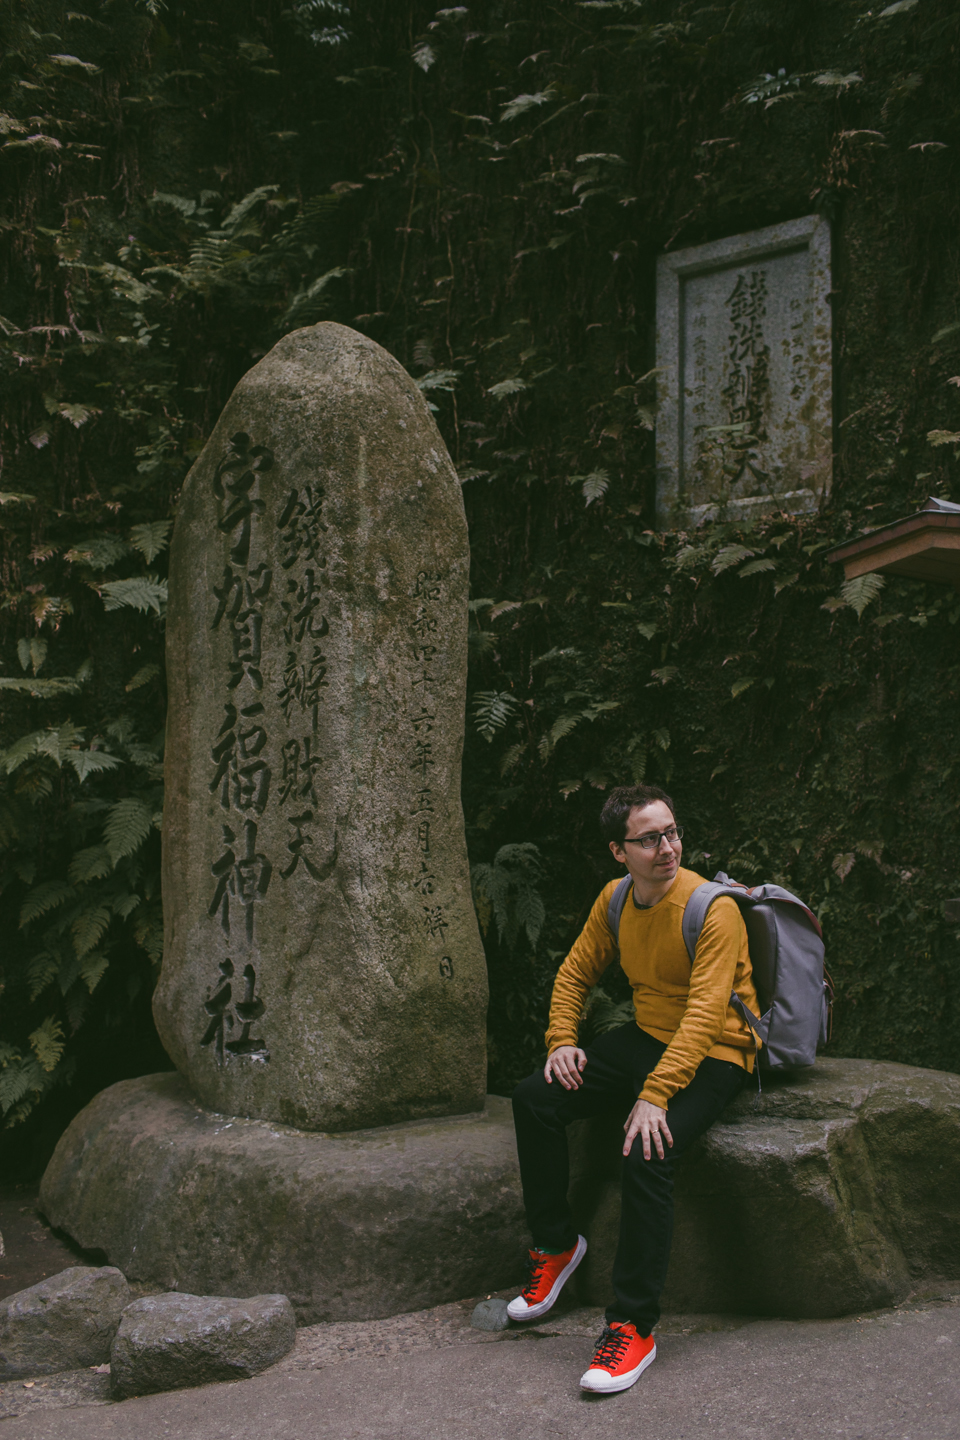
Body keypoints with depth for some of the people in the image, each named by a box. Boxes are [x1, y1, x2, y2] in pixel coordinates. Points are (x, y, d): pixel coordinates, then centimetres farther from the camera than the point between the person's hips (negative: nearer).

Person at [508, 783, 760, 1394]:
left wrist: (655, 1095, -36)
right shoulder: (615, 901, 2)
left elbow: (705, 1014, -28)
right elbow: (575, 974, 14)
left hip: (713, 1055, -7)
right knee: (535, 1098, -9)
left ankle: (634, 1327, -22)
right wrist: (563, 1040, -3)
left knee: (648, 1151, -31)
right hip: (646, 1038, 7)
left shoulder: (714, 909, -20)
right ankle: (556, 1244, 10)